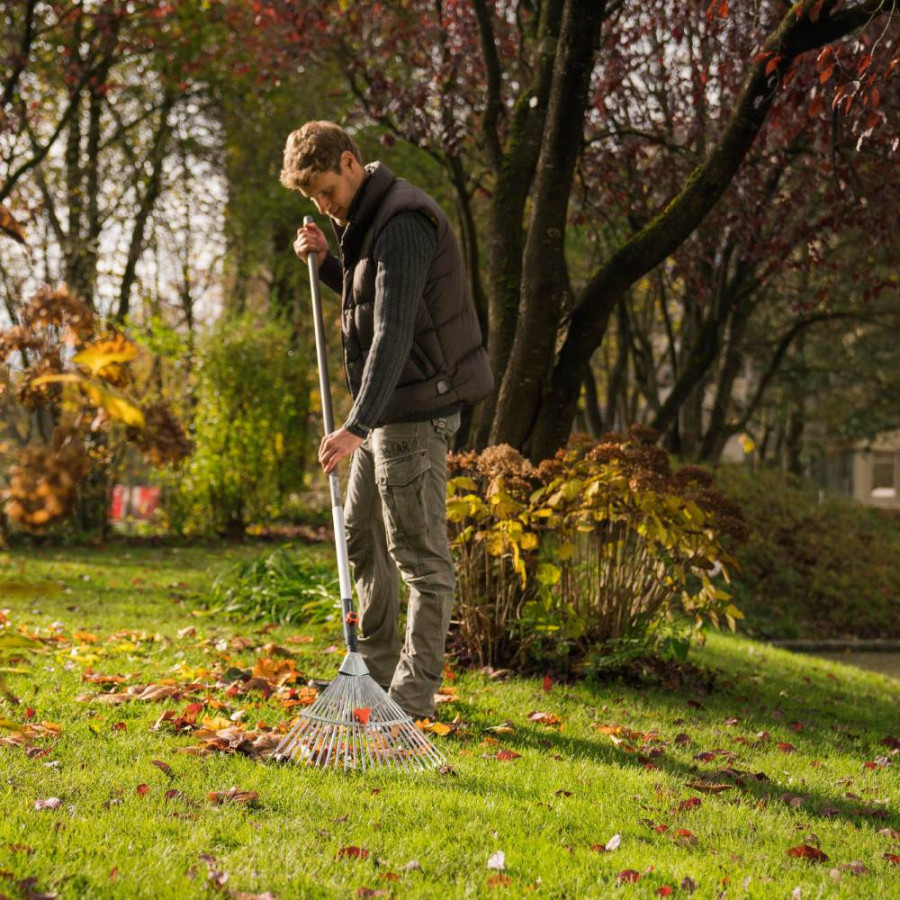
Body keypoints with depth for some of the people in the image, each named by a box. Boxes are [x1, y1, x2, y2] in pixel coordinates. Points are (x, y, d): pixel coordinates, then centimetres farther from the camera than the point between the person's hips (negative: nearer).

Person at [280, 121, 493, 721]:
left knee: (421, 553, -4)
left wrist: (356, 426, -34)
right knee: (362, 535, 19)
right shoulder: (366, 219, 12)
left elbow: (393, 332, -28)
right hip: (386, 407, 11)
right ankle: (377, 667, 30)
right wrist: (325, 262, 8)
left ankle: (414, 694, 3)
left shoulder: (403, 222, -20)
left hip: (418, 407, -11)